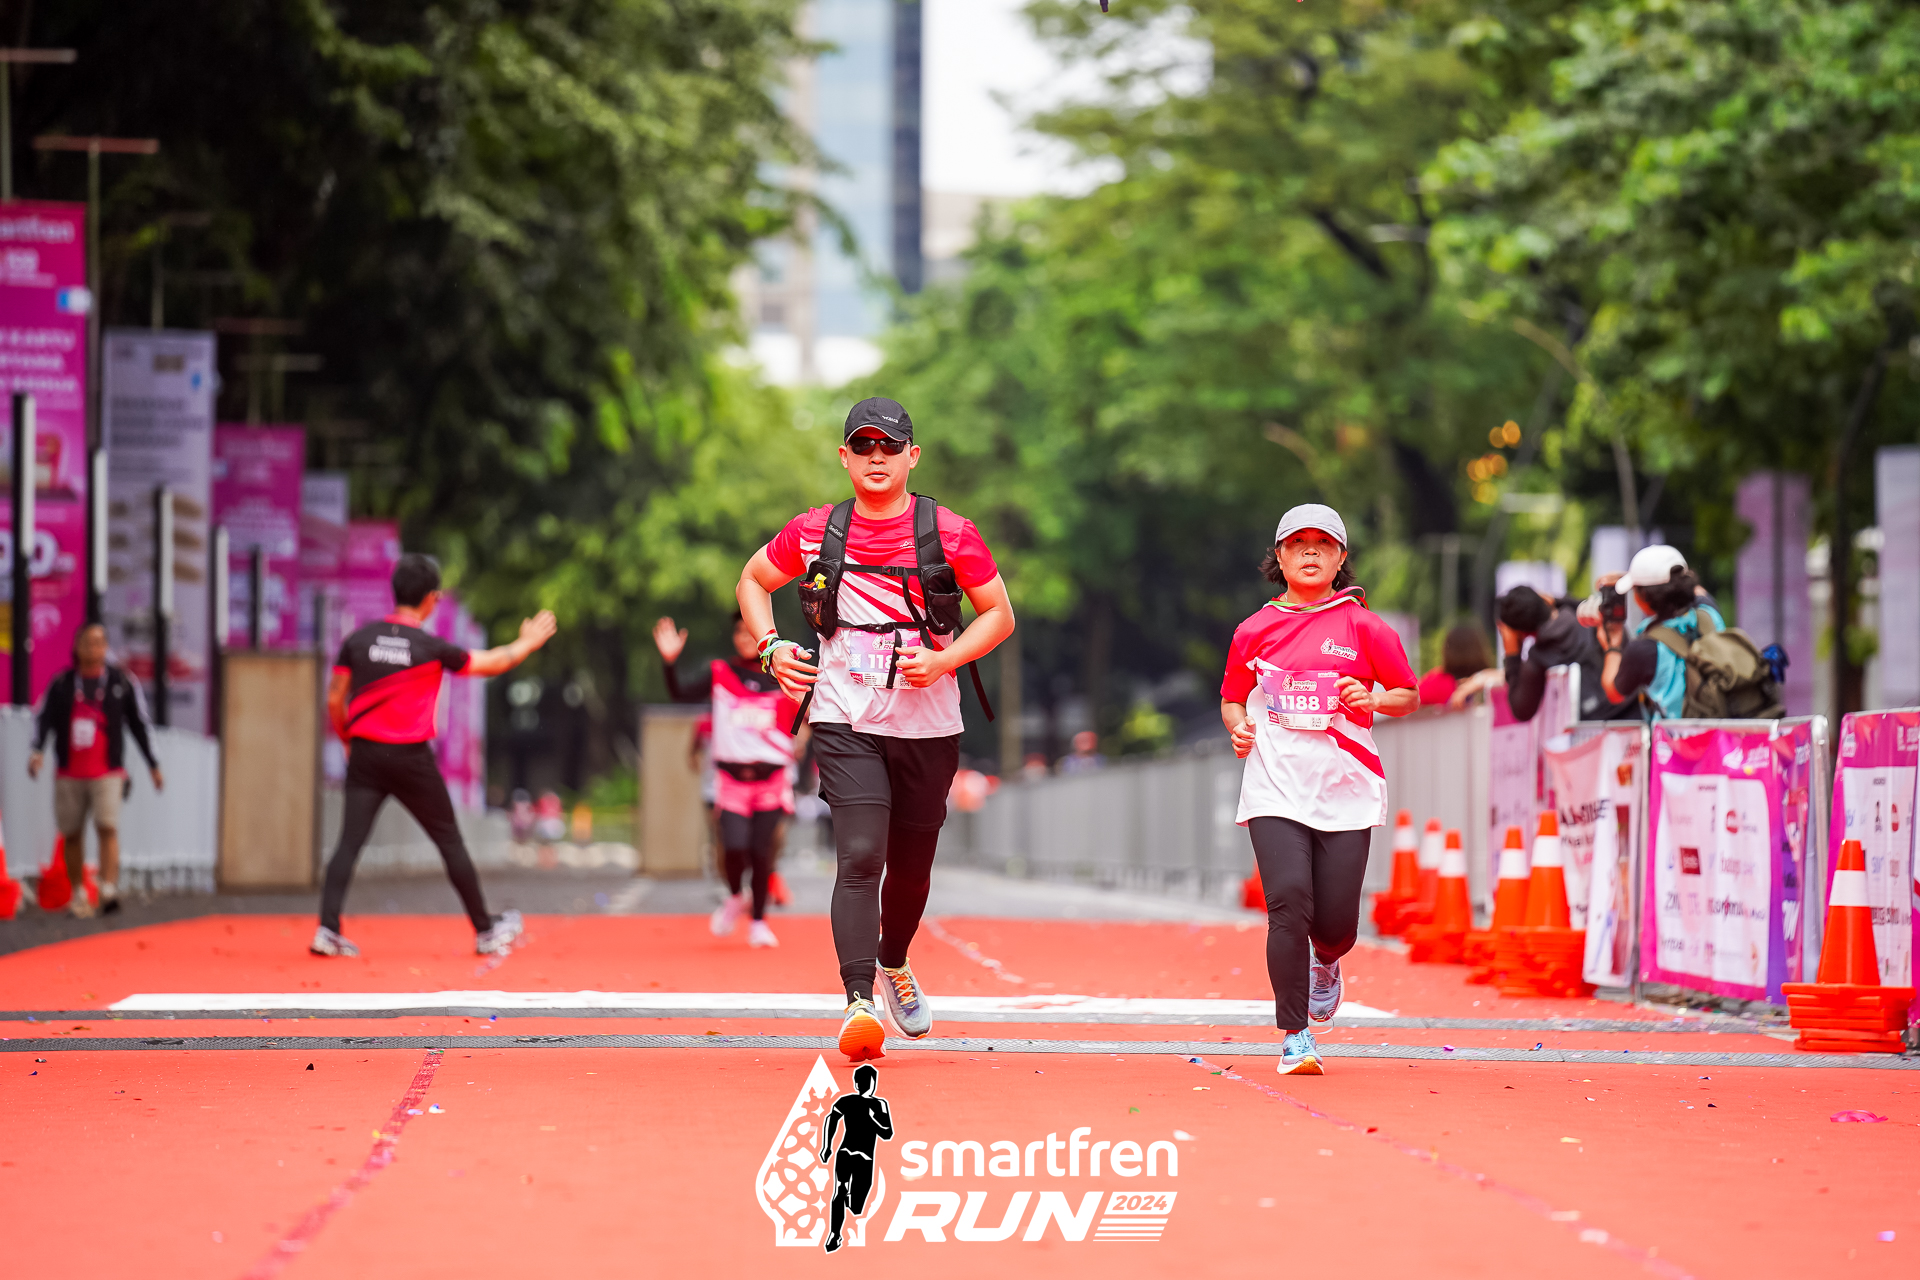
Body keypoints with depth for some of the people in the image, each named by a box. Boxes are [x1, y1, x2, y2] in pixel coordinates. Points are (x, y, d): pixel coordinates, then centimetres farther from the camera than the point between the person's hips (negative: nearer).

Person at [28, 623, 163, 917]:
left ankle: (109, 892, -25)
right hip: (69, 772, 2)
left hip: (108, 772, -2)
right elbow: (44, 718, 1)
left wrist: (153, 765, 15)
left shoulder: (121, 683, 6)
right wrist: (38, 750, -17)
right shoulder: (61, 683, 7)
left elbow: (138, 724, 12)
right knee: (72, 835, 6)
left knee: (108, 828, -17)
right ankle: (78, 894, 18)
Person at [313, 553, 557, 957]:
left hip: (365, 755, 2)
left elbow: (334, 701, 5)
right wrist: (527, 643, 22)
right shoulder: (432, 648, -7)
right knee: (450, 842, 10)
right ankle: (486, 931, 19)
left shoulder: (358, 639, 0)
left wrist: (348, 741, 21)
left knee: (350, 841, -1)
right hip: (412, 758, -2)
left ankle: (327, 929, -16)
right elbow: (494, 662, 4)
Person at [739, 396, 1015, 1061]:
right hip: (846, 724, -1)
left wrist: (943, 660, -13)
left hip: (928, 726, 1)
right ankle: (860, 1001, -24)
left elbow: (999, 614, 3)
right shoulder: (814, 532, 1)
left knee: (911, 866, 13)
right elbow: (753, 580, 18)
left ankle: (894, 965, 43)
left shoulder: (950, 533, -3)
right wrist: (770, 648, 2)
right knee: (861, 856, -19)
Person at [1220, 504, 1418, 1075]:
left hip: (1345, 789, 0)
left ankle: (1325, 963, 39)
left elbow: (1409, 694, 9)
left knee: (1336, 924, 0)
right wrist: (1238, 725, 0)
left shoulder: (1362, 626, 4)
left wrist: (1373, 700, -11)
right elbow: (1232, 698, 21)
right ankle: (1295, 1037, -9)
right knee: (1289, 903, -18)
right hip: (1275, 788, 0)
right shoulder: (1255, 631, 8)